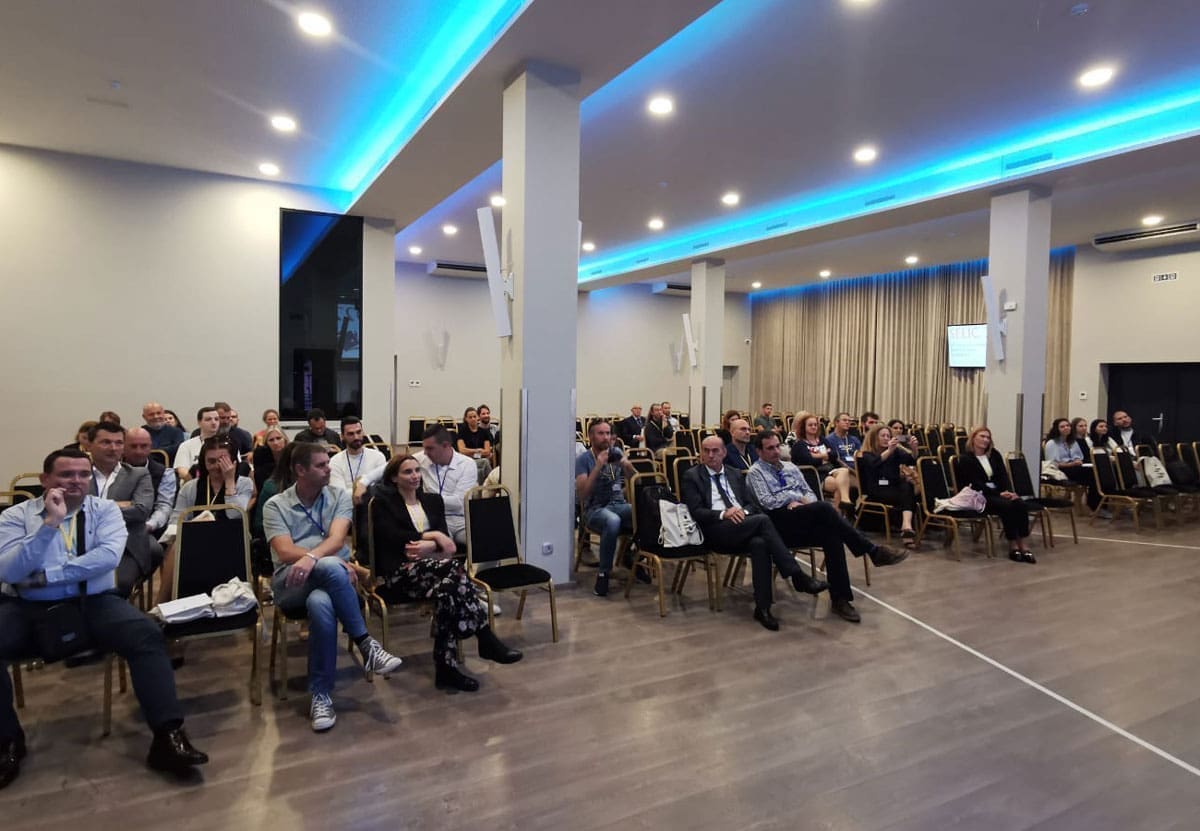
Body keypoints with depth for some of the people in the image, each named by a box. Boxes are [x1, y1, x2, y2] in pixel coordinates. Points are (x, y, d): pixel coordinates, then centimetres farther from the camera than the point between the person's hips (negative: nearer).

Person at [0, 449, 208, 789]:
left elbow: (109, 556, -11)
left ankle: (168, 735, -28)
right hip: (30, 606, 1)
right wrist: (49, 524, -16)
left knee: (147, 635, -27)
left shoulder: (105, 509, 6)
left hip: (94, 602, 0)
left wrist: (46, 575, -12)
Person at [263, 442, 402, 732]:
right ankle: (366, 645, -27)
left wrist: (311, 557, -31)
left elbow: (336, 539, -8)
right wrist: (336, 562, -20)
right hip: (291, 584, -2)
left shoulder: (339, 497, 10)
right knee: (330, 568, -37)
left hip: (330, 580, 2)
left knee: (320, 603, -37)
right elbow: (285, 553, -8)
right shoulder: (275, 505, 6)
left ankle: (321, 694, -24)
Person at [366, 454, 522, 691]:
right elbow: (394, 538, -8)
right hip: (397, 572, -4)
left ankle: (447, 667, -33)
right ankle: (486, 640, -31)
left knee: (448, 589, -35)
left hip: (430, 568, 5)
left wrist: (428, 546, -14)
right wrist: (432, 535, -9)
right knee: (454, 568, -34)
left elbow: (445, 539, 8)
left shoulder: (433, 500, 21)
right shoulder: (383, 502, 7)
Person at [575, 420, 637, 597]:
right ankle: (603, 574, -23)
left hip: (619, 505, 4)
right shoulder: (583, 459, -2)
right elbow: (582, 494, -14)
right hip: (594, 509, -4)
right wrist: (598, 467, -21)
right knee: (613, 521, -40)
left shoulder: (617, 453, 11)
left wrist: (628, 466, -11)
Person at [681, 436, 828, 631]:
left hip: (744, 528, 4)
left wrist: (744, 511, -7)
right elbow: (696, 512, -4)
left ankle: (762, 607, -28)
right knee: (763, 519, -29)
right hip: (716, 531, -4)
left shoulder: (735, 475, 23)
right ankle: (797, 576, -25)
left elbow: (750, 504, 17)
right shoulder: (692, 476, 7)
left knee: (759, 543, -33)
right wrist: (724, 514, -19)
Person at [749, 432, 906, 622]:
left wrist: (801, 502, -6)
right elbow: (767, 502, -9)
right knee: (823, 508, -31)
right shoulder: (755, 472, 4)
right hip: (781, 523, -6)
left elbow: (809, 493, 18)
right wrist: (797, 497, -5)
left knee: (832, 536, -28)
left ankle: (840, 599, -24)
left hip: (805, 521, 6)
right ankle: (873, 552, -27)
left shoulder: (791, 467, 23)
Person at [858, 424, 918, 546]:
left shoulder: (895, 451, 16)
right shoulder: (867, 454, 3)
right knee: (907, 495, -30)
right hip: (876, 491, -4)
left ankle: (906, 526, -46)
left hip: (894, 488, 4)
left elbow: (912, 460, 0)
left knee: (907, 486, -32)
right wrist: (888, 450, -37)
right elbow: (874, 464, -21)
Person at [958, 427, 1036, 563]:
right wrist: (999, 494, -20)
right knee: (1007, 506, -31)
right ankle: (1013, 546, -21)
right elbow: (976, 483, -12)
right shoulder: (965, 458, -5)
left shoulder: (994, 454, 14)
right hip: (979, 496, -6)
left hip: (997, 492, 6)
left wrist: (1009, 491, -15)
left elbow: (1003, 475, 4)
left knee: (1020, 505, -25)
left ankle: (1024, 546, -27)